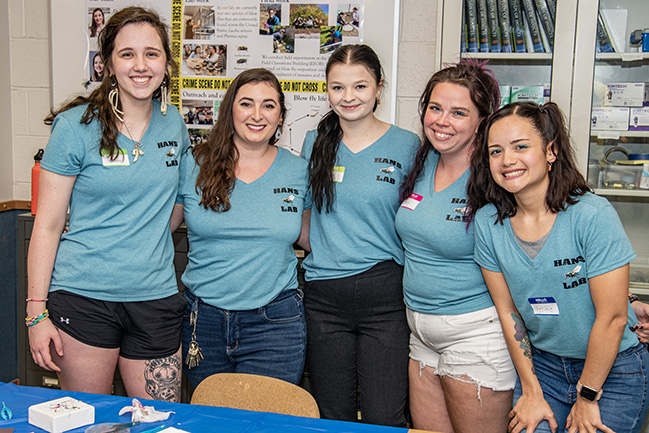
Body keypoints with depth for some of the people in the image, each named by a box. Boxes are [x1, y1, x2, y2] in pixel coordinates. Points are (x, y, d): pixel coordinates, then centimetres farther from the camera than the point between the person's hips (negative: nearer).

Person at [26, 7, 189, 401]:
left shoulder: (174, 124, 5)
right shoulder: (77, 126, -7)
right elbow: (47, 226, -5)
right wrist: (36, 311, -8)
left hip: (156, 298, 4)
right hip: (83, 298, -3)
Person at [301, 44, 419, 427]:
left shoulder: (407, 146, -1)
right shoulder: (315, 143, 8)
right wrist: (326, 251, 4)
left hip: (385, 296, -3)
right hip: (324, 297, 3)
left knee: (384, 419, -3)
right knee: (333, 418, 11)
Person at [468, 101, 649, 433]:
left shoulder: (593, 215, -20)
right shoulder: (488, 221, -7)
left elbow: (612, 317, -17)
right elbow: (508, 310, -2)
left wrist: (587, 398, -11)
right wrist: (531, 392, -1)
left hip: (613, 371, -3)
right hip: (541, 364, 3)